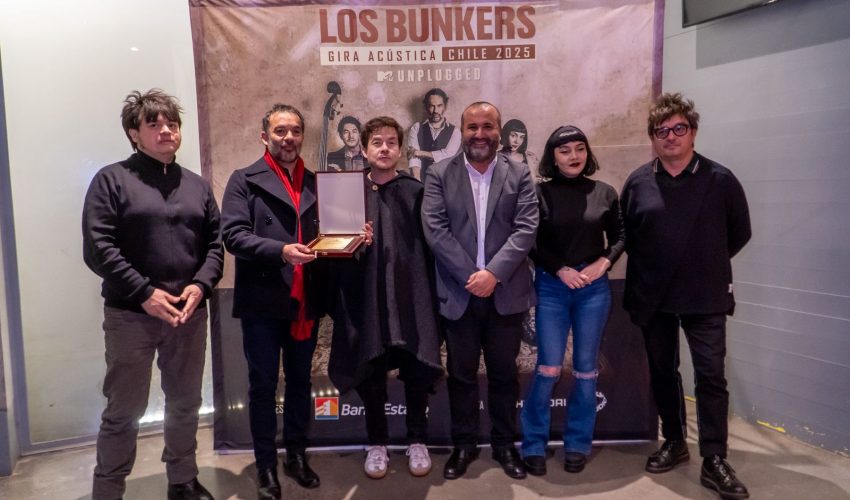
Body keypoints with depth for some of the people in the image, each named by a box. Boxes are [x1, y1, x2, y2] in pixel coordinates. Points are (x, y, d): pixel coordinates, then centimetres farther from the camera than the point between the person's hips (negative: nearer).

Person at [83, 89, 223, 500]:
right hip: (130, 315, -4)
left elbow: (215, 243, 9)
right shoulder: (112, 180, -2)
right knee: (123, 412, 6)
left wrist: (200, 285, -9)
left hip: (189, 314, 4)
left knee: (185, 404, 15)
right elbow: (97, 248, -10)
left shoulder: (197, 185, 11)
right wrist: (145, 293, -16)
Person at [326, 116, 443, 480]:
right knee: (370, 376, 9)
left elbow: (428, 247, 1)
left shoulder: (417, 192, 5)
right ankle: (377, 443, 29)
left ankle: (417, 441, 27)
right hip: (365, 300, 0)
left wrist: (431, 297, -4)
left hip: (411, 298, 0)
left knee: (417, 373, 6)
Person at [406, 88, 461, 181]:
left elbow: (448, 154, -8)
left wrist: (420, 153, -7)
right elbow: (413, 157, -4)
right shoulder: (417, 128, 9)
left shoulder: (454, 131, 7)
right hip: (422, 182, 1)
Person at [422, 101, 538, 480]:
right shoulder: (439, 174, 1)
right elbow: (434, 230, -8)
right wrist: (470, 276, -14)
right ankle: (463, 445, 27)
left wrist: (493, 273, -18)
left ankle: (504, 444, 29)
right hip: (459, 293, 0)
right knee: (461, 374, 11)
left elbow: (526, 229, -6)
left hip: (506, 293, 1)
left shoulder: (519, 174, 4)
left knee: (504, 374, 12)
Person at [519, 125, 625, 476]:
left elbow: (619, 236, 9)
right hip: (551, 286, -2)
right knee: (548, 368, -2)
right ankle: (533, 445, 14)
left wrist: (603, 263, -8)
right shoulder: (539, 193, -4)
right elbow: (531, 242, -3)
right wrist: (561, 270, -12)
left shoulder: (604, 193, 3)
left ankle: (578, 445, 23)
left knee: (586, 369, 8)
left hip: (594, 287, 2)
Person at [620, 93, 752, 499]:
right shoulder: (638, 182, 0)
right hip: (652, 296, 2)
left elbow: (739, 233, 5)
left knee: (711, 375, -1)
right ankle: (673, 442, 30)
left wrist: (708, 264, 6)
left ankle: (714, 461, 10)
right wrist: (652, 267, 7)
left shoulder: (720, 179, -4)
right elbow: (626, 234, 10)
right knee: (662, 371, 12)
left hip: (706, 296, -2)